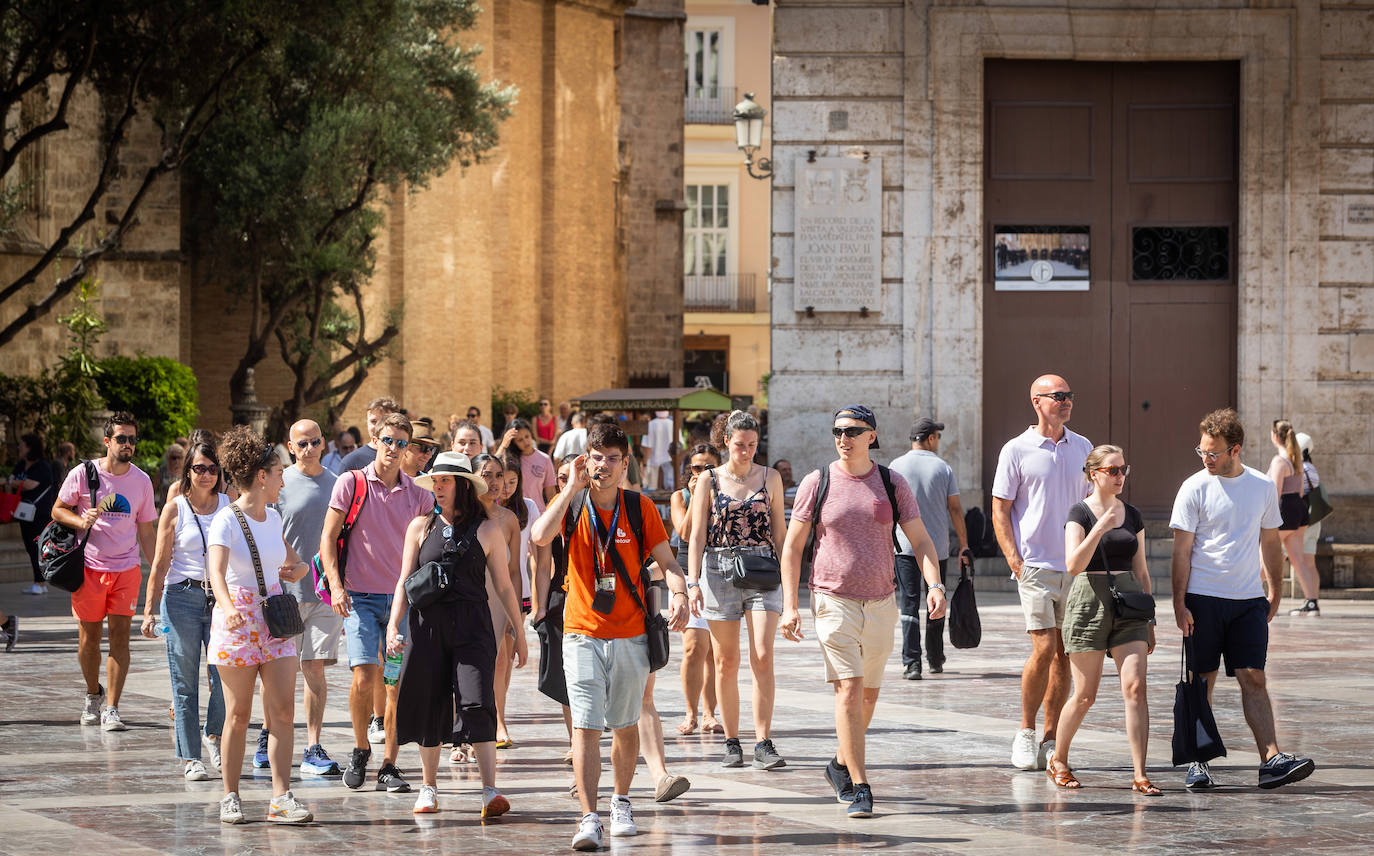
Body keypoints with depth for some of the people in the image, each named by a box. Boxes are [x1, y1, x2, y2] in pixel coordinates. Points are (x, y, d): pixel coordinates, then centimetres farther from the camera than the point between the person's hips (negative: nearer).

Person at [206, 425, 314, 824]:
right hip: (238, 621, -6)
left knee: (283, 712, -3)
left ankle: (281, 798, -4)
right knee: (239, 715, -1)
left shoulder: (273, 518, 12)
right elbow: (216, 571, -26)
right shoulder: (226, 521, -11)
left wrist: (297, 568, 4)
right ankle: (230, 796, 10)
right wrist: (228, 607, -44)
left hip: (274, 620, 6)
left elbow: (291, 559, 29)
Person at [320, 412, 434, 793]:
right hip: (360, 596, -2)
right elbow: (329, 536, 1)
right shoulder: (351, 483, 1)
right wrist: (336, 584, -10)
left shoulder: (418, 495, 7)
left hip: (403, 597, 2)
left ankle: (389, 767, 6)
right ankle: (361, 750, 11)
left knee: (397, 684, -1)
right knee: (364, 678, -13)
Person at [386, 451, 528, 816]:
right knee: (428, 707, 6)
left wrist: (520, 634, 8)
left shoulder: (486, 530, 4)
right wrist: (393, 625, -3)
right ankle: (428, 789, 20)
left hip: (472, 626, -2)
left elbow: (504, 586, 8)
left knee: (477, 705, -13)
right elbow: (404, 581, 9)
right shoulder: (421, 527, 9)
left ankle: (491, 792, -17)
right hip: (428, 624, 2)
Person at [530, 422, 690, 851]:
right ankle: (589, 819, -16)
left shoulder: (640, 508, 2)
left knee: (625, 726, 13)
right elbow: (540, 536, -20)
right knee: (585, 727, -12)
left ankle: (621, 801, 34)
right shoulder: (571, 504, 0)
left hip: (631, 636, 1)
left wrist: (679, 595, -18)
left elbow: (667, 561, 2)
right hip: (583, 634, -1)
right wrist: (573, 487, -16)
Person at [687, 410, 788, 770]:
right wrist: (692, 582, -5)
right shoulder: (709, 480, 5)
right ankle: (732, 743, 11)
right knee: (726, 662, 2)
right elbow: (696, 535, 3)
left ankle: (763, 743, -12)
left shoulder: (770, 478, 9)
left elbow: (779, 531, 13)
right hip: (720, 571, 0)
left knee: (762, 658, -11)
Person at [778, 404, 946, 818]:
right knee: (849, 689, -14)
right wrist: (789, 606, -4)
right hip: (834, 601, -3)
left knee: (868, 694, 13)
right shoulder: (817, 483, -1)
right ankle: (859, 788, -15)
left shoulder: (892, 484, 4)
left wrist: (935, 585, -15)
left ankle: (841, 764, 36)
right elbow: (792, 547, 3)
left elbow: (921, 540, 3)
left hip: (881, 604, 3)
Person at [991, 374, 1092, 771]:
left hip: (1076, 568, 4)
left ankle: (1051, 739, 11)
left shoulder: (1082, 449, 12)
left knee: (1064, 654, 4)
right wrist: (1015, 562, -10)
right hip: (1036, 566, -4)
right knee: (1044, 649, -11)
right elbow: (1000, 511, 0)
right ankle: (1025, 734, 4)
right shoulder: (1016, 450, -1)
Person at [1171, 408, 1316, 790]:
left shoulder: (1263, 487, 6)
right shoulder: (1195, 487, -3)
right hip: (1203, 599, -2)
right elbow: (1182, 550, -4)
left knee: (1253, 679, -6)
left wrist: (1275, 593, 15)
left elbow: (1270, 542, 17)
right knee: (1201, 681, 2)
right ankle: (1198, 762, 9)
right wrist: (1179, 604, -9)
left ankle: (1272, 759, -12)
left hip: (1249, 600, 2)